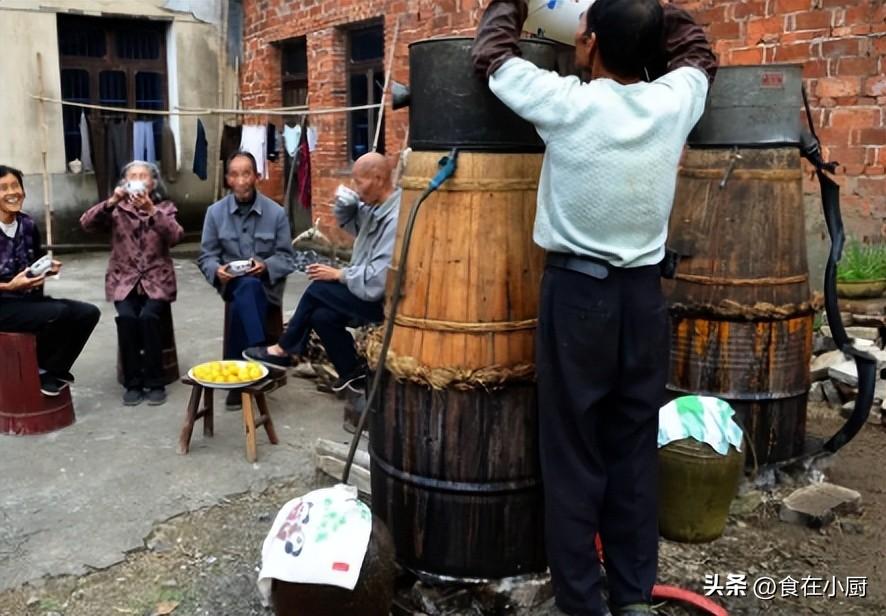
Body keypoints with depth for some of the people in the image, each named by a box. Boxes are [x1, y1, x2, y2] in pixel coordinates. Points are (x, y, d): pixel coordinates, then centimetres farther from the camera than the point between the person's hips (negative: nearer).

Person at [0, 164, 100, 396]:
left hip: (30, 298, 7)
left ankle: (55, 370, 3)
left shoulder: (28, 225, 7)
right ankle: (42, 371, -7)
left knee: (88, 313, -10)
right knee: (59, 313, -31)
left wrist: (48, 268, -1)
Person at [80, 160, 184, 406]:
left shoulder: (165, 207, 6)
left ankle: (155, 383, -15)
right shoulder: (116, 209, 9)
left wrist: (151, 210, -25)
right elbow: (86, 224, -8)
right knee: (127, 317, -26)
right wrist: (111, 201, -21)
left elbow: (175, 236, -13)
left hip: (157, 281, -1)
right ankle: (132, 382, -12)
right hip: (124, 280, 1)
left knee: (149, 316, -28)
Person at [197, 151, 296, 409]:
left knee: (245, 296, -34)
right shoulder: (215, 212, 3)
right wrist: (217, 269, -19)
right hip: (232, 283, 1)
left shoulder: (276, 212, -2)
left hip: (266, 283, -1)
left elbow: (286, 258, -2)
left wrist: (265, 266, -22)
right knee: (247, 289, -35)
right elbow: (206, 256, 4)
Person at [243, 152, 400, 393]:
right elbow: (350, 224, 22)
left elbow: (377, 278, -29)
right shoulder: (376, 205, 5)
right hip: (369, 288, 9)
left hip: (385, 300, -9)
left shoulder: (396, 219, -26)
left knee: (318, 290, -10)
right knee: (322, 315, -7)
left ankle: (285, 350, 10)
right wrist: (345, 205, -1)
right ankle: (352, 370, 9)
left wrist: (338, 274, -16)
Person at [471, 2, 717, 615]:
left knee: (574, 457, 5)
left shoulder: (566, 104, -11)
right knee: (636, 451, 12)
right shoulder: (676, 101, -1)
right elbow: (698, 51, 24)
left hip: (578, 293, -4)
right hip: (644, 294, 4)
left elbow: (492, 52, 7)